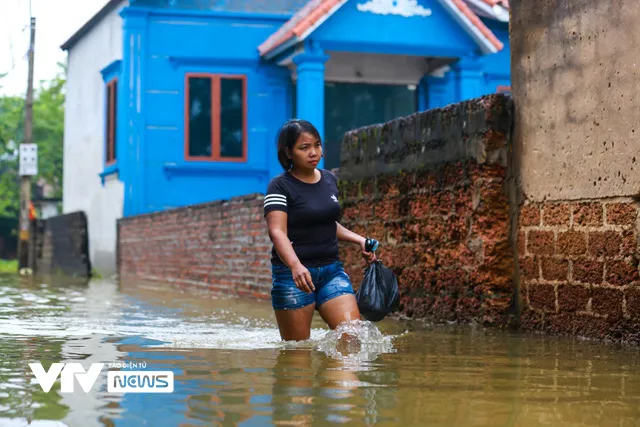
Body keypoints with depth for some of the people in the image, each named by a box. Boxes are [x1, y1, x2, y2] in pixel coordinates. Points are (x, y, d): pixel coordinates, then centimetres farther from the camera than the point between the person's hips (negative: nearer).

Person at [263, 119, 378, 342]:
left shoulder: (330, 180, 11)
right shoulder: (280, 186, -8)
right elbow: (277, 232, -21)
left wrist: (359, 240, 12)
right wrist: (296, 266, -38)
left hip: (331, 269, 5)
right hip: (293, 272, -5)